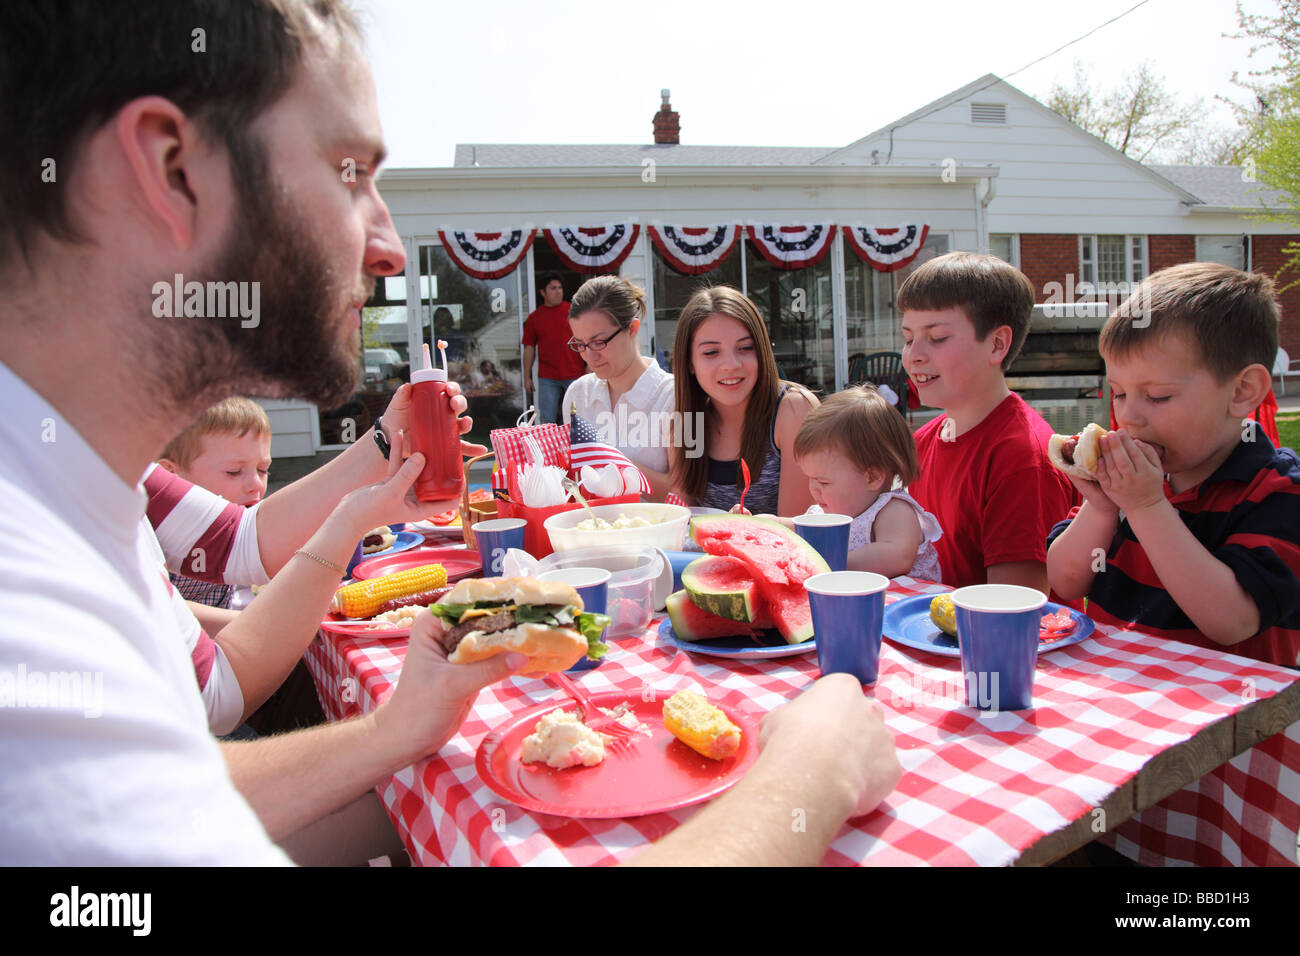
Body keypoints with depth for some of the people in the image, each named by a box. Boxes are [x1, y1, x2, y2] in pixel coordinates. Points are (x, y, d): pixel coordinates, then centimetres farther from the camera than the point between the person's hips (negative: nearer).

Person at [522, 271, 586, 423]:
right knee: (547, 420, 4)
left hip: (575, 376, -1)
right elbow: (529, 348, 9)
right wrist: (527, 377, 7)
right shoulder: (534, 318, 6)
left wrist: (589, 367, -2)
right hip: (547, 378, 1)